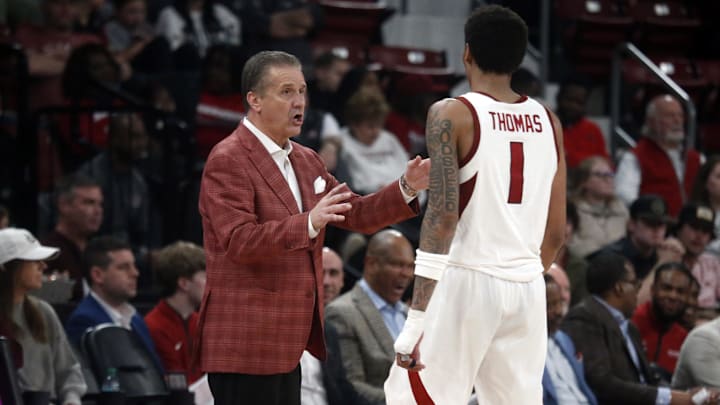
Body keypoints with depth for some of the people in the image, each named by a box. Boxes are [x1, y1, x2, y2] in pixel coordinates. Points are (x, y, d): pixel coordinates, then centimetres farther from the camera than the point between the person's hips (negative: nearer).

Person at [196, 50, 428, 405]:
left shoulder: (304, 161, 18)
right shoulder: (228, 161, -11)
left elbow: (356, 214, 19)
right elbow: (239, 241, -22)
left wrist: (407, 189, 2)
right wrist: (309, 224, -35)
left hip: (286, 342, 9)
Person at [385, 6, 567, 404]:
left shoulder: (452, 115, -7)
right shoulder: (548, 122, 10)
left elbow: (443, 215, -17)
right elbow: (556, 232, 14)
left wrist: (416, 320, -19)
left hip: (467, 280, -5)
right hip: (527, 286, 5)